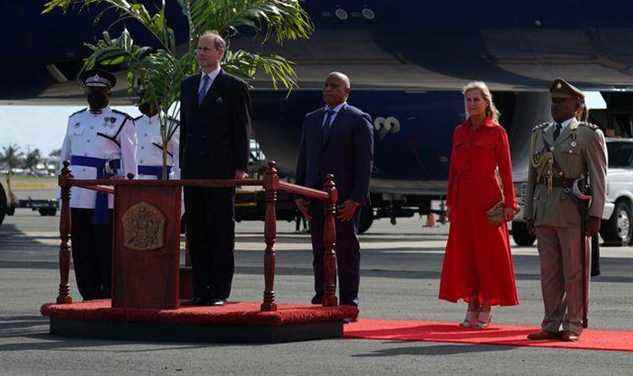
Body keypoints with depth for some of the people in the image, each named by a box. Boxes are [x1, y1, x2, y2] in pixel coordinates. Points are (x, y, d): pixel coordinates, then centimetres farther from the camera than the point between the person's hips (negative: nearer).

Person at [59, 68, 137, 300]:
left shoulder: (121, 122, 4)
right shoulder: (75, 120, 18)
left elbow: (129, 160, 1)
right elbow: (65, 157, 22)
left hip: (107, 196, -5)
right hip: (77, 195, 5)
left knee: (107, 249, -5)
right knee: (82, 249, 4)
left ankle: (111, 295, -1)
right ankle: (89, 294, 9)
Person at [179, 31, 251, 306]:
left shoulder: (234, 87, -2)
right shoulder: (188, 85, 16)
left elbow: (242, 130, -3)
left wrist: (240, 167, -9)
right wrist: (183, 163, 12)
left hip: (221, 169, -6)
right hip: (193, 170, 6)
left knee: (221, 231, -4)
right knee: (195, 230, 5)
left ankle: (220, 291, -2)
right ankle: (200, 290, 9)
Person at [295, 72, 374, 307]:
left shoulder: (358, 120, -1)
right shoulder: (311, 120, 17)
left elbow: (365, 162, -6)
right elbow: (303, 158, 17)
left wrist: (356, 199, -13)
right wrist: (299, 195, 7)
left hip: (345, 198, -5)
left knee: (347, 251, -1)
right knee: (320, 252, 6)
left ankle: (348, 303, 3)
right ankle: (321, 300, 11)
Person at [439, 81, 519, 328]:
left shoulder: (496, 132, -2)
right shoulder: (459, 132, 12)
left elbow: (505, 169, -3)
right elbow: (453, 169, 14)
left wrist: (509, 203, -8)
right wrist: (450, 202, 11)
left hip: (488, 197, -5)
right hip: (463, 199, 5)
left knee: (488, 252, -2)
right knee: (464, 252, 4)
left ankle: (486, 309, 3)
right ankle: (472, 307, 10)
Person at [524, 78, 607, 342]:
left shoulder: (589, 135, 1)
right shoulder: (539, 134, 16)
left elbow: (598, 178, -4)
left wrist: (595, 215, -11)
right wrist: (529, 214, 13)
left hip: (573, 211, -5)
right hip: (544, 210, 5)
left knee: (574, 271, -2)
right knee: (549, 271, 7)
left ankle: (574, 326, 2)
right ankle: (552, 326, 12)